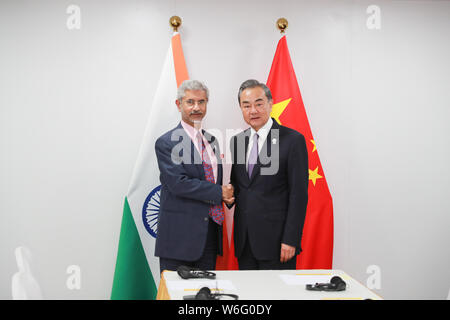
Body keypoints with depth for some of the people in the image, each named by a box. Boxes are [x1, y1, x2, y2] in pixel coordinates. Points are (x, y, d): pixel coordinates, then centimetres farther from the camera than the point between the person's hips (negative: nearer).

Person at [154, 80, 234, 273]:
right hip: (179, 235, -6)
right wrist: (219, 193, -13)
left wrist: (227, 195, -3)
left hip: (210, 233, 6)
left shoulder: (212, 140, 15)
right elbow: (178, 183, -18)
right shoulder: (167, 143, -7)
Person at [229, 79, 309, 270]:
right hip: (244, 241, 5)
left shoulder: (293, 140, -7)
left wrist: (291, 240, -14)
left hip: (276, 241, -5)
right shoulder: (236, 141, 11)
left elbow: (299, 194, -10)